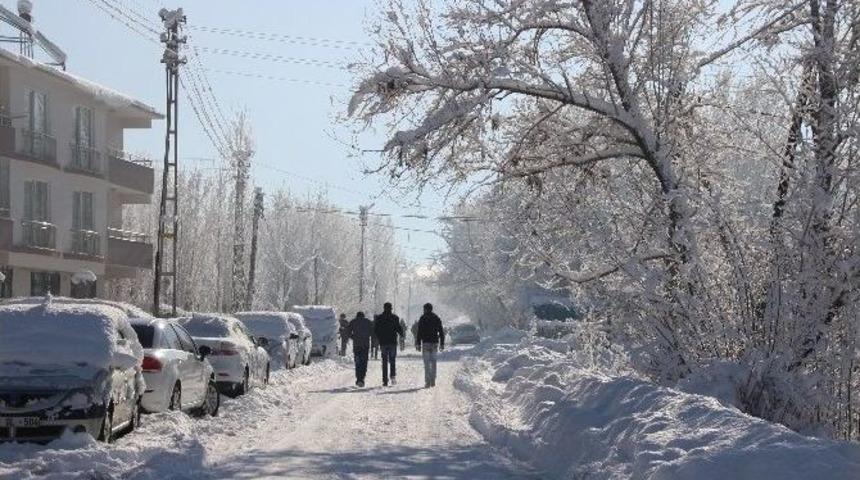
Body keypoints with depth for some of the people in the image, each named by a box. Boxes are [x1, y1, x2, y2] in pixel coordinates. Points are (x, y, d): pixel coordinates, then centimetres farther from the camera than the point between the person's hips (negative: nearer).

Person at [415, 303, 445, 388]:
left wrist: (418, 344, -5)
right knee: (433, 362, 12)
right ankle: (433, 381, 11)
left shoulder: (422, 319, -2)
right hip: (435, 342, 4)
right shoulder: (437, 318, 10)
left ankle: (427, 382, -9)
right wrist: (442, 344, 13)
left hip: (426, 343, -4)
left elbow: (419, 332, -7)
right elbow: (441, 332, 9)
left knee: (427, 363, -4)